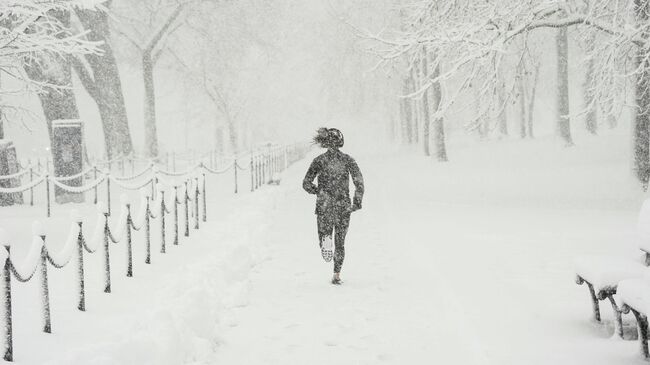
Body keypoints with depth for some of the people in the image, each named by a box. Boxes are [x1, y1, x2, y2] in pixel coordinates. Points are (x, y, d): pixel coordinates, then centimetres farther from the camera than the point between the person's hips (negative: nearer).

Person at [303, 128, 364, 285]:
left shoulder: (319, 160, 0)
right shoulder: (348, 160, 1)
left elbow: (306, 184, -1)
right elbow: (359, 181, -9)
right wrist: (357, 201, -1)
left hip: (324, 205, -1)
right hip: (343, 205, 1)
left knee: (324, 232, 13)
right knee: (340, 242, 14)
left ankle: (325, 239, -24)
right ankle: (337, 275, 10)